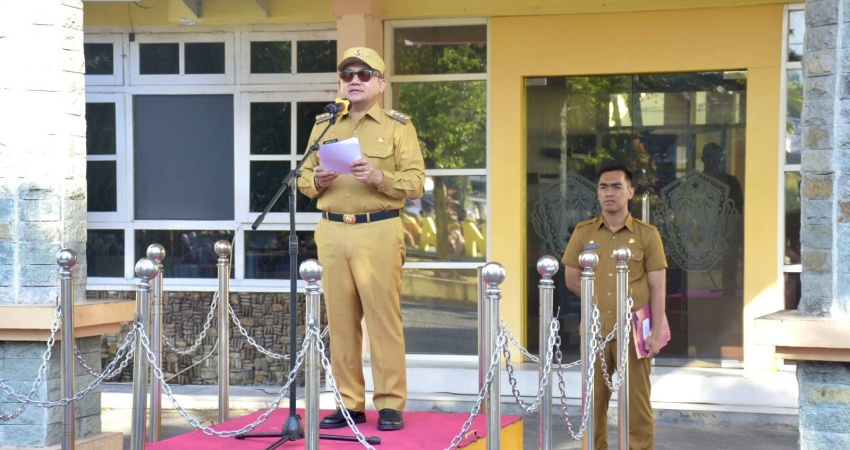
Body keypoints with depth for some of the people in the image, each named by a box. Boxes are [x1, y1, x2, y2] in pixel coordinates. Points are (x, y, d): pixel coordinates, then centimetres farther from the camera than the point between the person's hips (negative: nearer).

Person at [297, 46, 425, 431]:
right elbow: (303, 178, 15)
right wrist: (317, 180, -7)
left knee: (383, 317, -5)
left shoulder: (398, 127, 5)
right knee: (340, 319, 4)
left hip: (379, 231, -3)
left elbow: (416, 183, -3)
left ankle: (390, 404, 1)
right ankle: (350, 403, 11)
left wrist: (379, 176, -18)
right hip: (331, 231, 3)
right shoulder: (323, 126, 16)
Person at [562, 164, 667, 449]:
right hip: (595, 329, 2)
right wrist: (602, 299, 2)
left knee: (637, 401, 0)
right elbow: (572, 279, 11)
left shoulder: (647, 235, 0)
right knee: (594, 400, 6)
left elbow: (657, 288, -2)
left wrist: (656, 332, -9)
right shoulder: (583, 233, 6)